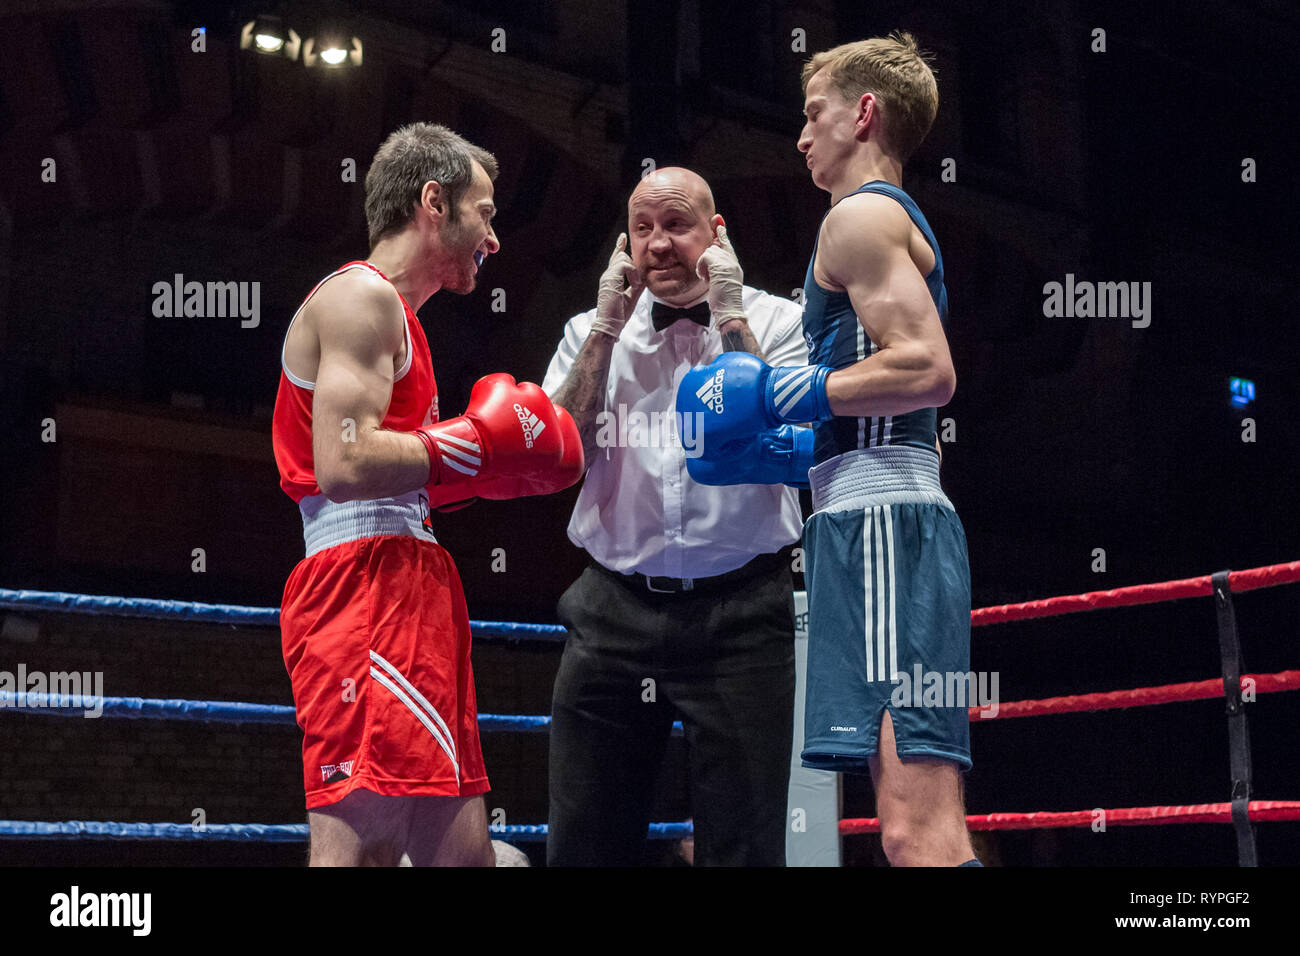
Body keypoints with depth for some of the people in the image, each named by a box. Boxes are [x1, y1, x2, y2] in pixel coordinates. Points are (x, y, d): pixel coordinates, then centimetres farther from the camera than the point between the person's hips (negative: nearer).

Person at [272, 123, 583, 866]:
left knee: (461, 851, 7)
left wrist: (479, 468, 16)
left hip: (409, 591, 11)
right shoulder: (361, 296, -4)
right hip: (363, 582, -10)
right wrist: (475, 445, -9)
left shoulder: (392, 314, 28)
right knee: (357, 842, -18)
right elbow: (344, 464, -18)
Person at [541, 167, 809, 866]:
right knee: (584, 841, 5)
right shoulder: (591, 331, 13)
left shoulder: (777, 322, 5)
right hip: (614, 612, 3)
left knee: (742, 844, -1)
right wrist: (606, 329, -2)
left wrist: (732, 321, -8)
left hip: (737, 617, -2)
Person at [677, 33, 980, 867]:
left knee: (918, 832, -19)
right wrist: (797, 445, 23)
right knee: (924, 827, 7)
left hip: (878, 519, -11)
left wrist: (785, 397, -11)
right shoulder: (904, 222, 28)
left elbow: (929, 370, -18)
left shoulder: (861, 215, -3)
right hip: (891, 518, 11)